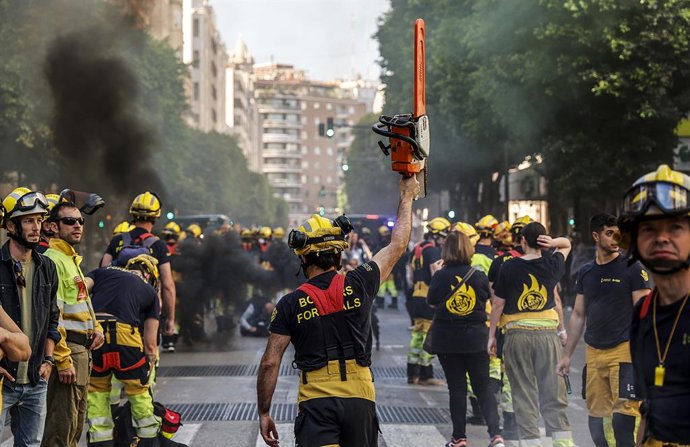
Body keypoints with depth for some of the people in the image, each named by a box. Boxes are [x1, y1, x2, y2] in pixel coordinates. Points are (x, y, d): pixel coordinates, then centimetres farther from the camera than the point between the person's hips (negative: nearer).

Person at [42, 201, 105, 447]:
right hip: (68, 349, -10)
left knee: (77, 420, 16)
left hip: (82, 350, 10)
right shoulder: (53, 259, -13)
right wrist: (63, 359, -24)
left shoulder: (72, 259, 19)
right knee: (63, 423, -11)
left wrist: (96, 327, 9)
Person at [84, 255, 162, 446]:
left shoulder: (102, 272, 28)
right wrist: (149, 374, 30)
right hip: (125, 336, -1)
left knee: (96, 394, 15)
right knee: (140, 394, 17)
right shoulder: (150, 292, 25)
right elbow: (150, 343, 22)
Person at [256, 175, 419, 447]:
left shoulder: (290, 304, -2)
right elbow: (398, 245, 14)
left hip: (315, 400, -2)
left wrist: (264, 413, 7)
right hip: (359, 397, 2)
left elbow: (270, 363, -4)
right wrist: (407, 197, 28)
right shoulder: (358, 285, 0)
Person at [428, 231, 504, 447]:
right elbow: (487, 299, 8)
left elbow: (431, 301, 3)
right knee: (483, 388, 8)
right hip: (476, 338, 1)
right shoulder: (479, 276, -5)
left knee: (456, 387, 7)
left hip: (447, 339, -1)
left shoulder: (441, 276, -10)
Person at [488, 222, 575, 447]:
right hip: (547, 333, 2)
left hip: (518, 334, -2)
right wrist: (553, 242, 1)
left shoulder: (509, 267, -3)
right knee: (553, 393, 5)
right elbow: (567, 244, 23)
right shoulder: (552, 265, 2)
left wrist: (492, 335, 10)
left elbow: (498, 304, 1)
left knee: (524, 394, 3)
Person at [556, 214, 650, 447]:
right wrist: (567, 355, 16)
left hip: (623, 350, -5)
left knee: (622, 416, -12)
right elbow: (578, 315, 18)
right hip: (593, 352, 5)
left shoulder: (632, 268, -2)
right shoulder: (586, 272, 12)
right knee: (595, 417, 7)